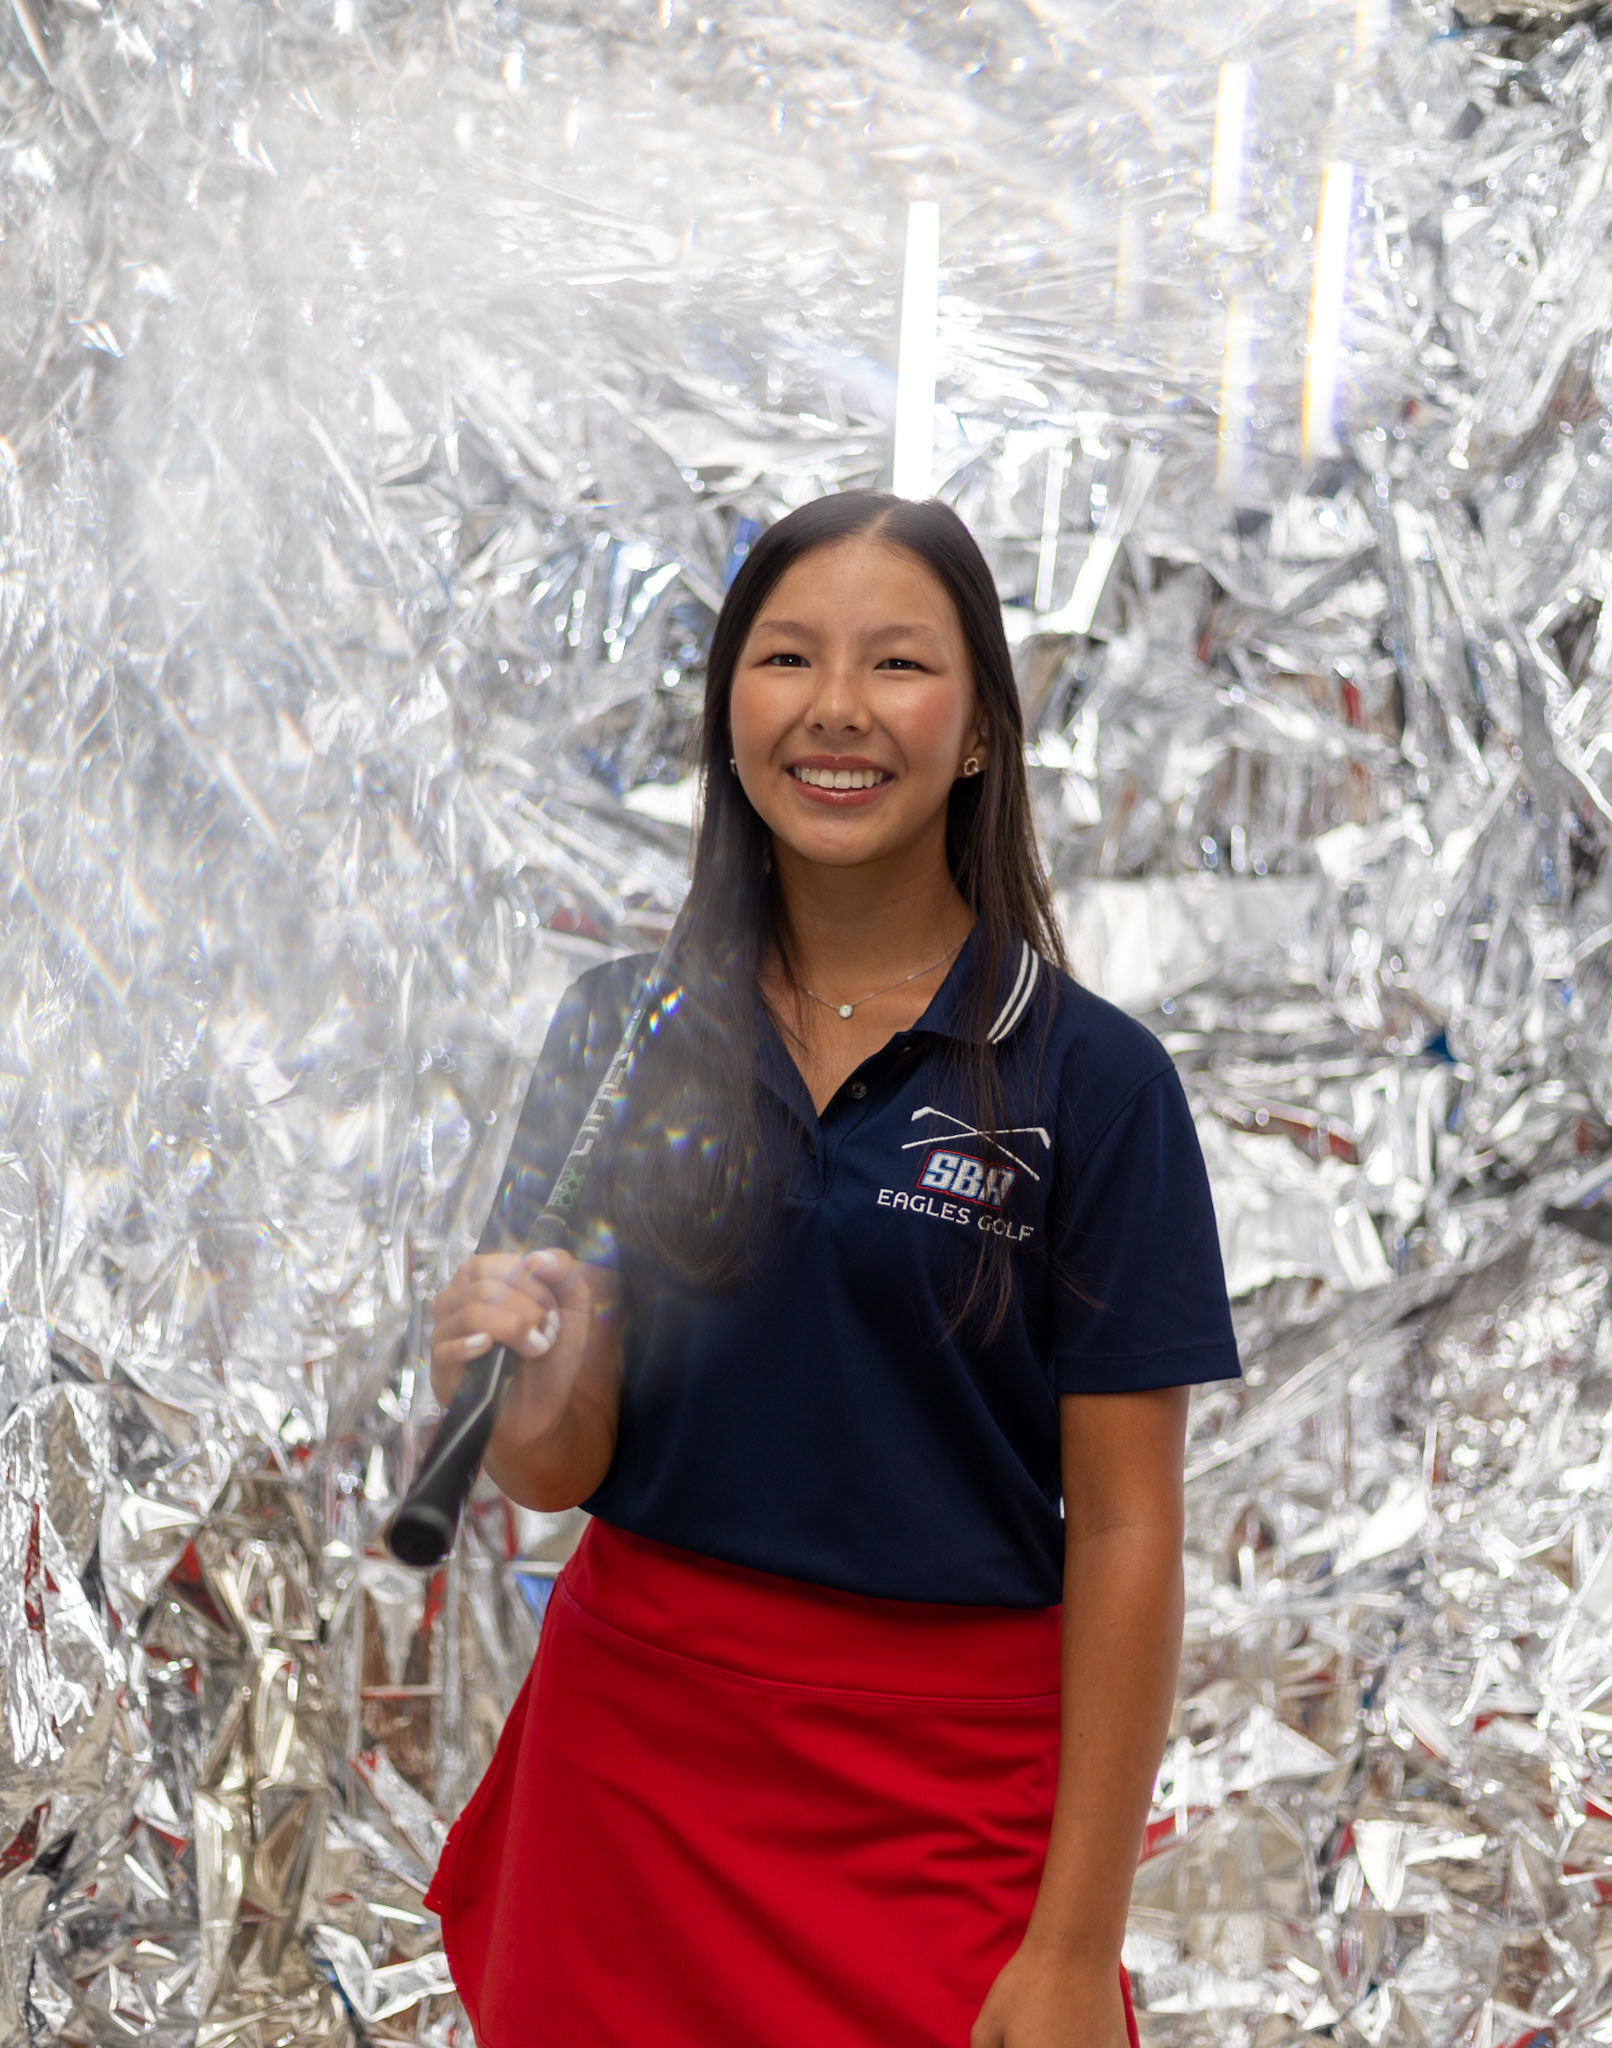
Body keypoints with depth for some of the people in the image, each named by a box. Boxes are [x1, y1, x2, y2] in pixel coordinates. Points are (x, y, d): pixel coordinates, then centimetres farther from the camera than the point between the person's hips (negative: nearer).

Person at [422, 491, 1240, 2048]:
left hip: (942, 1790, -3)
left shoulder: (1088, 1078, -8)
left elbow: (1124, 1532, -8)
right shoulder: (621, 1026, 2)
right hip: (628, 1744, 3)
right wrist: (526, 1387, -20)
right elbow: (568, 1469, 3)